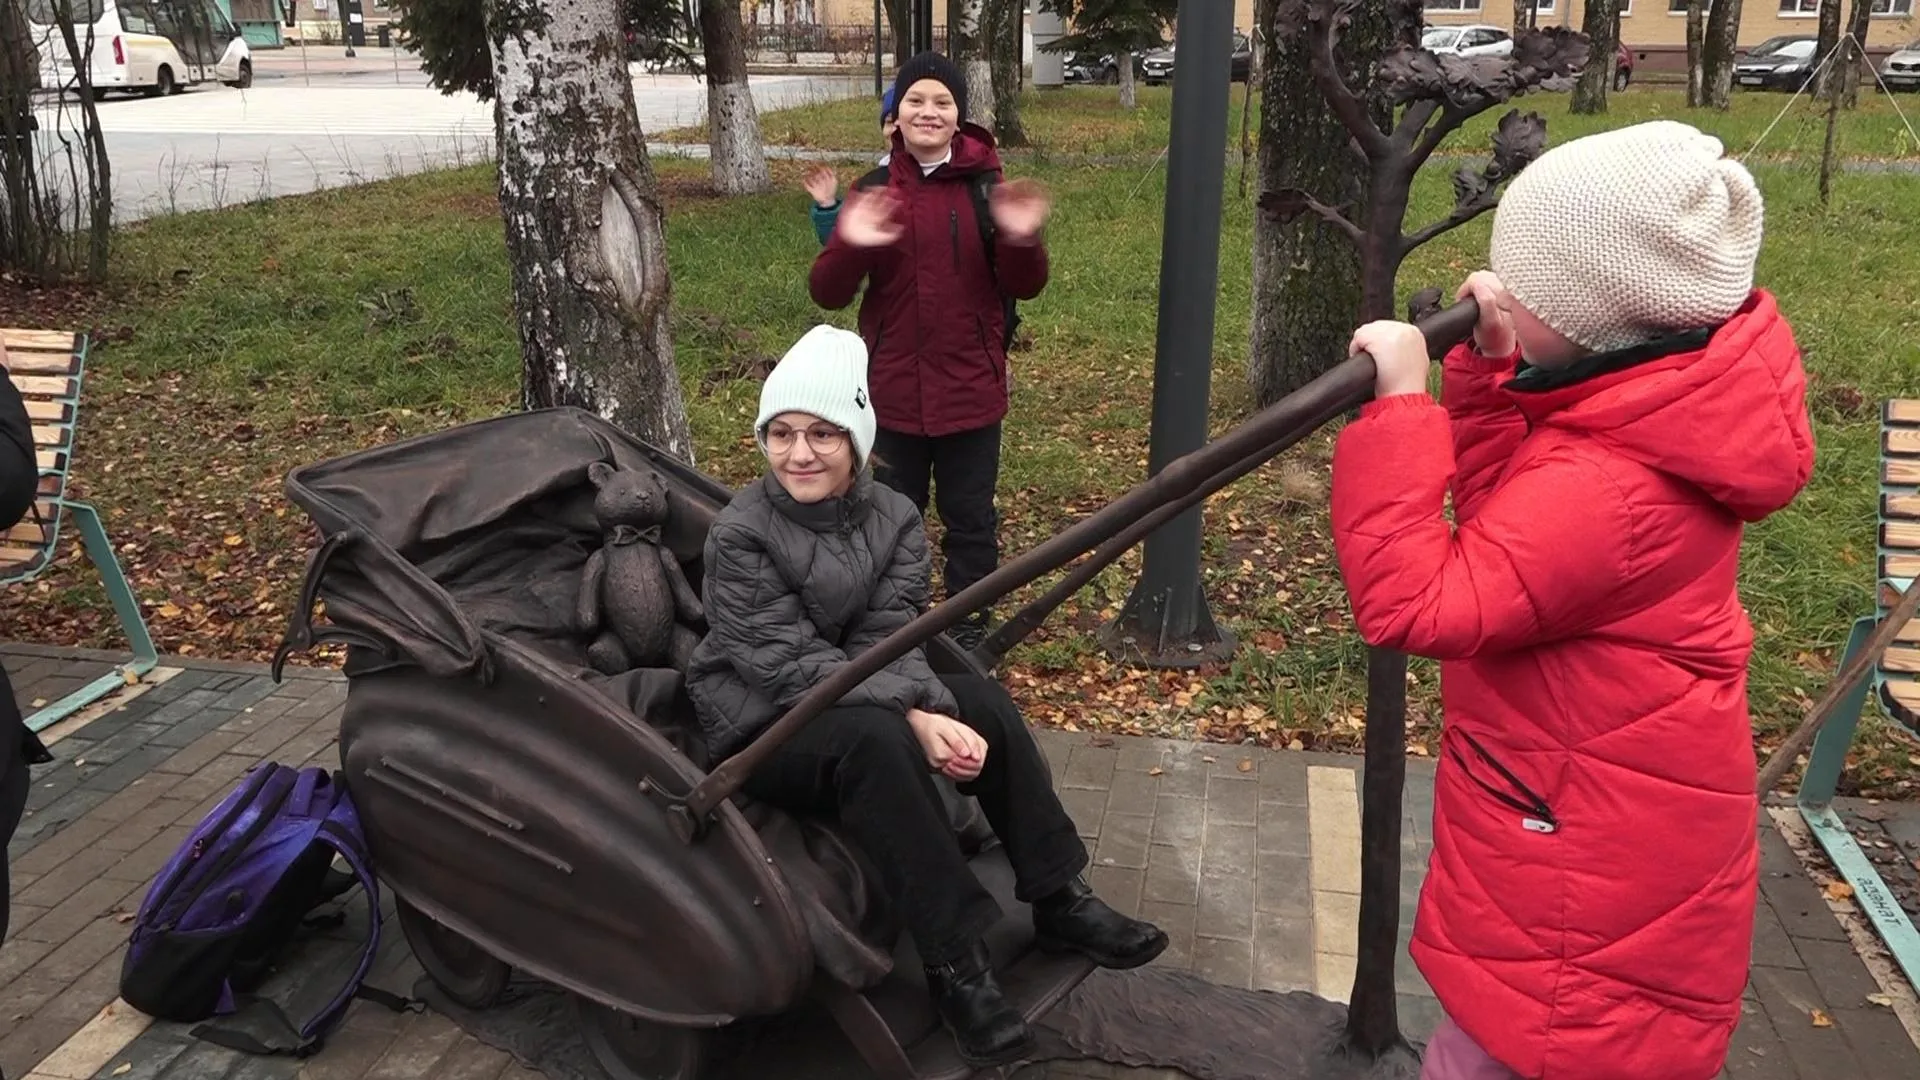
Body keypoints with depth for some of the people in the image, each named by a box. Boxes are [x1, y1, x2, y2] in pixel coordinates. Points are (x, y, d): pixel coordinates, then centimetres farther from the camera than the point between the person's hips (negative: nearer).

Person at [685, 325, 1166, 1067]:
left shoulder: (893, 519, -3)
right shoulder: (739, 536, -18)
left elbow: (888, 640, -10)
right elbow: (791, 665, -24)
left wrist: (927, 708, -32)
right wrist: (914, 713, -34)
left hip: (857, 703, 5)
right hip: (759, 725, -5)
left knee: (983, 703, -18)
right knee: (876, 737, -35)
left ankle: (1059, 900, -7)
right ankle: (953, 959, -28)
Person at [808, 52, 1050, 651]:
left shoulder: (986, 186, -2)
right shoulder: (873, 189, 0)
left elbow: (1024, 288, -3)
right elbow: (827, 294, -5)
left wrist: (1023, 242, -24)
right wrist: (852, 246, -25)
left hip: (970, 388, -1)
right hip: (893, 388, 1)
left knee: (970, 516, 10)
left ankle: (969, 629, 27)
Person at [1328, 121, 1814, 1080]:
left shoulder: (1611, 488, -33)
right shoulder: (1661, 406, -2)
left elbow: (1414, 603, -37)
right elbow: (1506, 516, 9)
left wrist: (1402, 405, -33)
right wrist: (1489, 375, -5)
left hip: (1591, 867, -10)